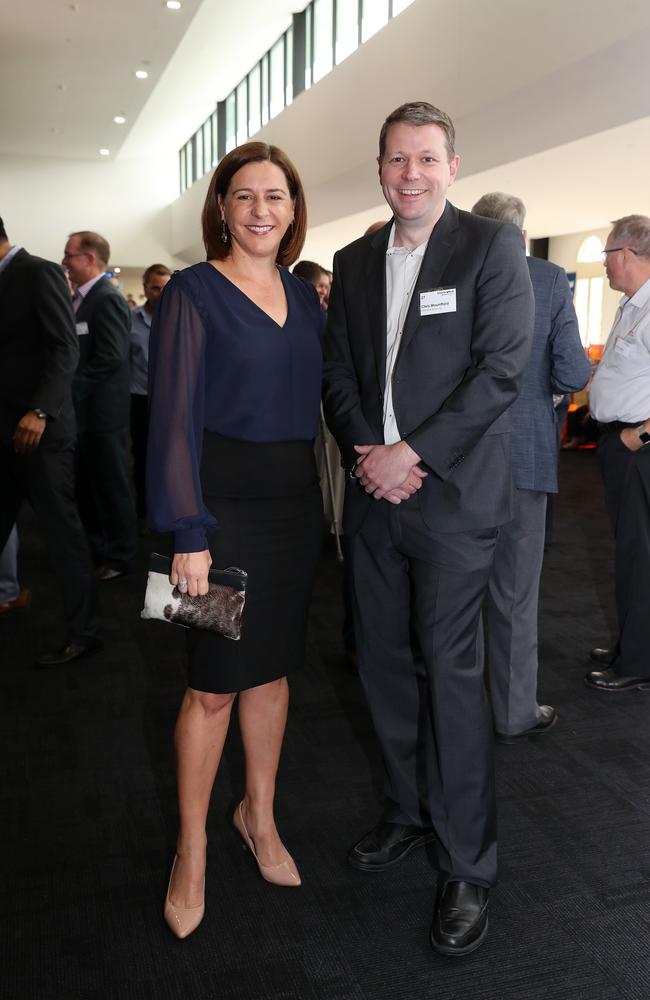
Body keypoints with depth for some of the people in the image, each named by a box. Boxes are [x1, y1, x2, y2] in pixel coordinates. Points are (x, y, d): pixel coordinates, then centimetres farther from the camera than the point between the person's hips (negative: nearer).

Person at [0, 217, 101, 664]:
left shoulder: (41, 273, -7)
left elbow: (65, 350, -15)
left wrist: (39, 412, -24)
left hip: (39, 427, -8)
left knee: (62, 530, -1)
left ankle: (84, 632, 10)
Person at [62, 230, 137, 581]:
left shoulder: (108, 299, -15)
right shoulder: (80, 298, 15)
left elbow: (111, 357, -23)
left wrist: (71, 387, -18)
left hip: (101, 412, -9)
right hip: (82, 410, 9)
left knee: (111, 487, 2)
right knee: (86, 486, 17)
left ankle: (119, 557, 14)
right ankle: (92, 550, 29)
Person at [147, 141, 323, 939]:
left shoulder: (303, 295, 10)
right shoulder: (192, 292, -7)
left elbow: (319, 394, 11)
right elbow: (173, 416, -12)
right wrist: (189, 534, -17)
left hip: (295, 498, 5)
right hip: (224, 498, -5)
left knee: (272, 665, 14)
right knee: (214, 683, 2)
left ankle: (259, 814, 34)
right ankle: (192, 848, 21)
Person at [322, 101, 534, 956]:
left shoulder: (491, 247, -3)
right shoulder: (355, 262, 13)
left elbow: (501, 367, -11)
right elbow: (338, 371, 11)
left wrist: (411, 455, -15)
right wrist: (365, 452, -6)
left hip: (452, 496, -5)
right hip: (373, 495, 6)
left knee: (450, 671, -2)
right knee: (382, 660, 12)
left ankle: (468, 866, 13)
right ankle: (409, 812, 32)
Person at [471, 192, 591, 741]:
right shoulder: (550, 279, -6)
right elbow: (571, 375, -11)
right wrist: (583, 366, 12)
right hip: (522, 452, -2)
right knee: (514, 589, 8)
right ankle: (515, 713, 20)